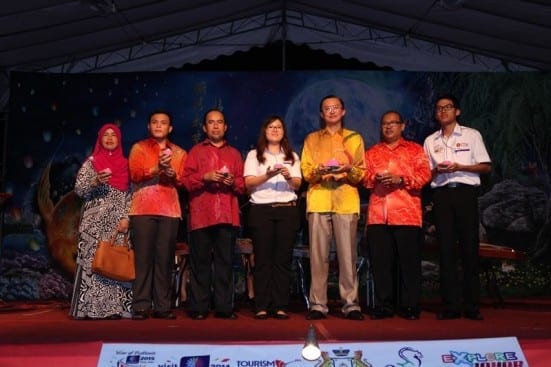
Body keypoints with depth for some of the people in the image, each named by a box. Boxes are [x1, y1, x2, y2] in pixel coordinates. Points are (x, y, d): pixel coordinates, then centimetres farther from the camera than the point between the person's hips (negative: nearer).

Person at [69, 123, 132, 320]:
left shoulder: (125, 164, 11)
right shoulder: (91, 162, 6)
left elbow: (131, 194, 7)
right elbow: (78, 189, -1)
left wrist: (126, 218, -5)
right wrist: (96, 181, -19)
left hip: (118, 223, 2)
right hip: (95, 224, -2)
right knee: (93, 262, -6)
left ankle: (115, 307, 3)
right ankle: (91, 307, -2)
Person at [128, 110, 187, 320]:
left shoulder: (179, 153, 17)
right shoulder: (139, 148, 10)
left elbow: (185, 183, 9)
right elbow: (135, 175, -5)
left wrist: (173, 174, -11)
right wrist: (158, 168, -19)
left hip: (170, 210, 2)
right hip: (143, 210, -2)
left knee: (165, 259, 0)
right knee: (143, 258, -4)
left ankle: (162, 307, 4)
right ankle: (141, 307, 0)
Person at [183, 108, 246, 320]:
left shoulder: (234, 153, 20)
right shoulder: (196, 151, 14)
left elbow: (243, 185, 14)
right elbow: (186, 181, 3)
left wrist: (233, 182, -6)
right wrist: (205, 177, -12)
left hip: (227, 215, 2)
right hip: (201, 215, -1)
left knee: (225, 262, 1)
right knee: (200, 262, -1)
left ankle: (224, 307, 6)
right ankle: (199, 308, 4)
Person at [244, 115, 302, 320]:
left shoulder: (292, 156, 19)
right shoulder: (254, 155, 12)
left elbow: (297, 185, 7)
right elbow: (248, 184, -1)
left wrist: (288, 177, -15)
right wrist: (267, 176, -18)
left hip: (287, 210, 2)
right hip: (261, 210, -2)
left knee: (283, 258, -1)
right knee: (263, 258, -4)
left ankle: (280, 306, 2)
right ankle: (262, 306, 0)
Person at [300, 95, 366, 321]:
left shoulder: (355, 138, 17)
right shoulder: (311, 139, 19)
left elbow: (362, 173, 12)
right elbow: (305, 171, 11)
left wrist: (349, 169, -9)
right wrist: (318, 171, -10)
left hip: (346, 201, 0)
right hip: (318, 201, 1)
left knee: (347, 254, -4)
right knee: (318, 255, -3)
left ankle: (351, 304, 2)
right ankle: (318, 305, 1)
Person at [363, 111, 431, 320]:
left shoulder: (415, 150, 13)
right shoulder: (372, 152, 21)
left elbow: (424, 175, 0)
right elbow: (363, 177, 12)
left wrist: (400, 179, -13)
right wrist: (375, 179, -9)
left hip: (407, 214, -2)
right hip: (377, 215, 3)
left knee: (409, 261, -1)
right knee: (380, 261, 2)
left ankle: (409, 306, 9)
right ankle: (384, 305, 12)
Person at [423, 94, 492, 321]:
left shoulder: (472, 135, 8)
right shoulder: (430, 141, 16)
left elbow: (486, 166, 3)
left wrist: (459, 167, -11)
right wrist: (437, 171, -7)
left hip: (465, 192, -2)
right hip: (441, 194, 2)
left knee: (469, 247, -3)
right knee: (446, 249, 0)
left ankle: (472, 306, 4)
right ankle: (451, 305, 5)